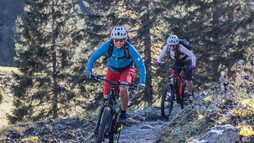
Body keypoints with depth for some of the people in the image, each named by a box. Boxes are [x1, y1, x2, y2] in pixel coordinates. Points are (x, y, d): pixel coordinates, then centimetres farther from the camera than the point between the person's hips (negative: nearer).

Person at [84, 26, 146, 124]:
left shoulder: (130, 48, -28)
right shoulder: (107, 45, -25)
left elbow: (141, 66, -24)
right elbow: (93, 57, -17)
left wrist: (141, 82, -36)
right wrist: (88, 70, -35)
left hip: (127, 70, -2)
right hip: (112, 70, 2)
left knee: (123, 88, -32)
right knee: (106, 99, -7)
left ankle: (123, 114, -10)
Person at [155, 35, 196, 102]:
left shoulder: (181, 48, -39)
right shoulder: (166, 47, -27)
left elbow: (192, 56, -40)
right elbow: (161, 56, -18)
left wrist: (193, 64, -56)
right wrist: (158, 62, -39)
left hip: (187, 62, -4)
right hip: (177, 62, 4)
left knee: (188, 80, -8)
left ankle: (189, 95, 17)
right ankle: (177, 96, -2)